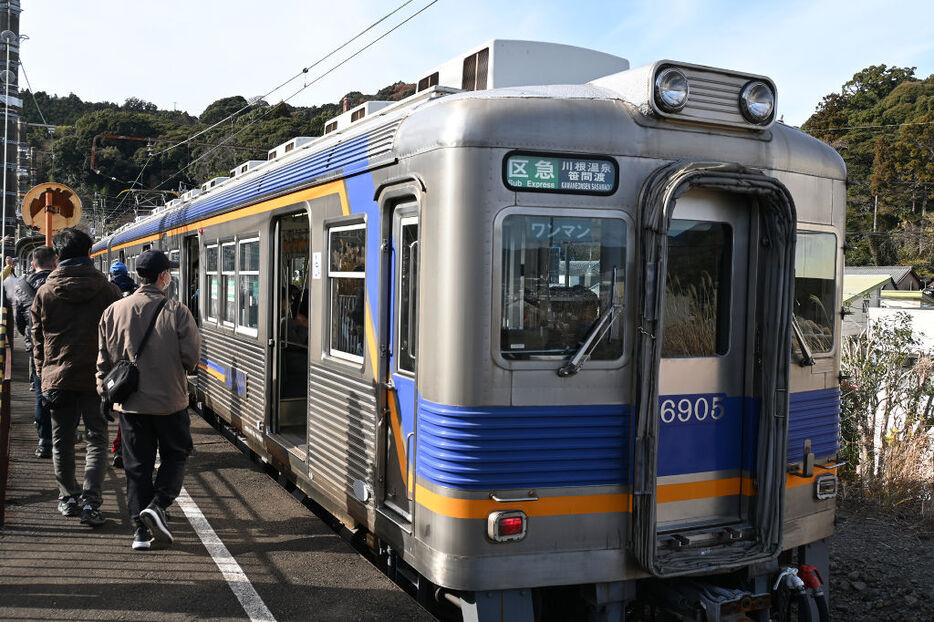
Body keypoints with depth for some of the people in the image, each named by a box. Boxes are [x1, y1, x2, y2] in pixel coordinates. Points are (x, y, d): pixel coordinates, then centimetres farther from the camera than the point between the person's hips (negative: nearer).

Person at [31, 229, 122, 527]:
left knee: (62, 440, 15)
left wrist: (43, 373, 16)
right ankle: (90, 502, -5)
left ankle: (68, 498, 24)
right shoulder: (108, 291, -4)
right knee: (96, 439, 4)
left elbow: (38, 340, 6)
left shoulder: (45, 292, 0)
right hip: (96, 378, -1)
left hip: (56, 377, 2)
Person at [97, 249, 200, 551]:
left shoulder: (114, 311, 0)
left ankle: (141, 530, 11)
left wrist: (106, 393, 15)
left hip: (129, 402, 3)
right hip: (170, 401, -3)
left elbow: (104, 359, 5)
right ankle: (157, 506, -5)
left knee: (136, 465, 10)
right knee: (175, 456, 15)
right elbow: (191, 357, -11)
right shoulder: (176, 311, -12)